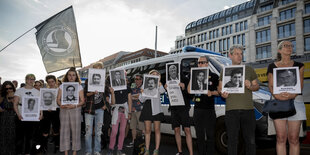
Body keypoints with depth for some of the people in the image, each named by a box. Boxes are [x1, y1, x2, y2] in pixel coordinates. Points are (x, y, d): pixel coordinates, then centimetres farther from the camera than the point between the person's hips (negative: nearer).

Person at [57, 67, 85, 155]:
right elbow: (58, 99, 7)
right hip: (64, 110, 1)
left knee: (75, 130, -1)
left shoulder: (79, 87, 7)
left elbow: (82, 101, 2)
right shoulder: (62, 86, 11)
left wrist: (75, 105, -16)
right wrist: (61, 105, -14)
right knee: (65, 130, 1)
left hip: (75, 110, -1)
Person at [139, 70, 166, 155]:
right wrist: (142, 93, -10)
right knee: (147, 130, 2)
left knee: (157, 130, 0)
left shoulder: (158, 85, 12)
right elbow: (141, 100, 10)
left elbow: (162, 91, -12)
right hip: (147, 107, 1)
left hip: (156, 109, -1)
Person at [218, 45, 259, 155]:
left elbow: (257, 86, 14)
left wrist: (250, 86, -8)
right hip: (231, 110, -1)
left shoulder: (249, 69, 13)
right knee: (232, 140, 3)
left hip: (248, 109, 1)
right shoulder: (224, 71, 12)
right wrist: (222, 93, -9)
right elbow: (220, 88, 14)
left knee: (250, 140, 5)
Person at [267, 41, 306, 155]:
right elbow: (271, 85, 5)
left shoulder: (299, 66, 14)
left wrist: (292, 95, -18)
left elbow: (300, 84, 3)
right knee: (281, 138, -2)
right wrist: (276, 95, -17)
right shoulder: (272, 66, 12)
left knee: (293, 138, -1)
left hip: (295, 100, 1)